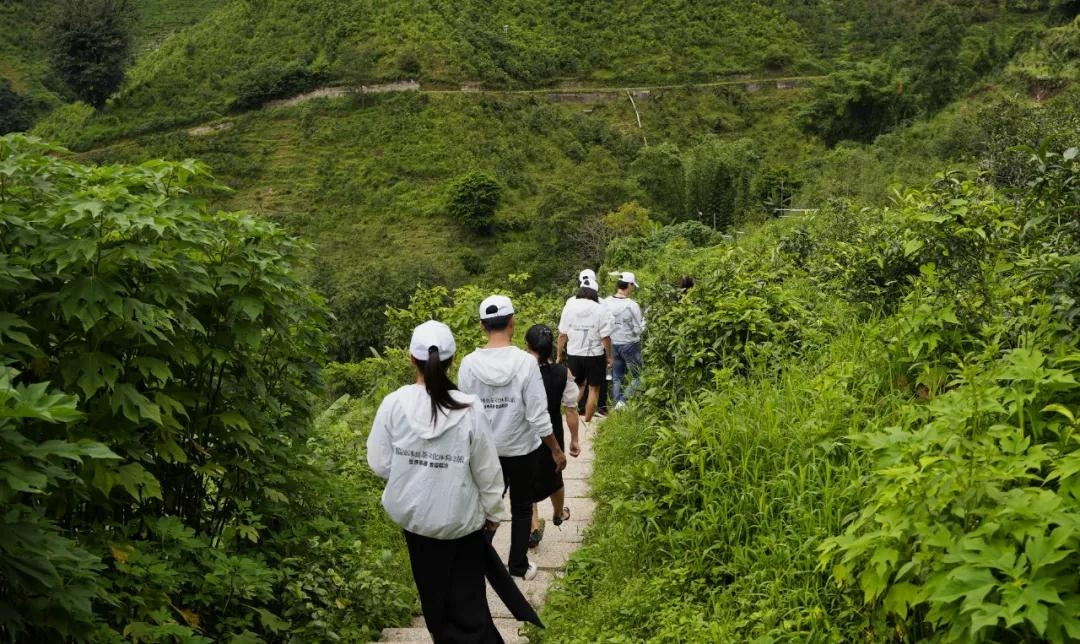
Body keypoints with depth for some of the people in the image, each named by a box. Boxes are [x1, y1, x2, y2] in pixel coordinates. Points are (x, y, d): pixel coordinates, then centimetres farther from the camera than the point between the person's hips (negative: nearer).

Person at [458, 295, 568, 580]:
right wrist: (556, 450, -4)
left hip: (485, 450, 2)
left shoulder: (469, 364, -12)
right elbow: (538, 416, -17)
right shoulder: (525, 362, -20)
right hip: (521, 449, -2)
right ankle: (519, 565, 28)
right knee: (521, 508, 17)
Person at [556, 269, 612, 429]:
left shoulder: (569, 306, -6)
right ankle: (587, 422, 17)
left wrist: (559, 355, 8)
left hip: (573, 354, 3)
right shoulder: (600, 309, -14)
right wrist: (609, 357, 0)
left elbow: (562, 335, -3)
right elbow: (605, 337, -13)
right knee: (593, 389, 12)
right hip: (595, 355, -2)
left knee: (577, 386, 22)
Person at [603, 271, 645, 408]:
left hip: (612, 344, 5)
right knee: (637, 376, 9)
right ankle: (623, 401, -3)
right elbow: (638, 330, -13)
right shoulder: (632, 305, -20)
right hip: (630, 345, -5)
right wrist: (643, 320, 5)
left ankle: (617, 402, 13)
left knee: (616, 377, 17)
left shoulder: (606, 302, -7)